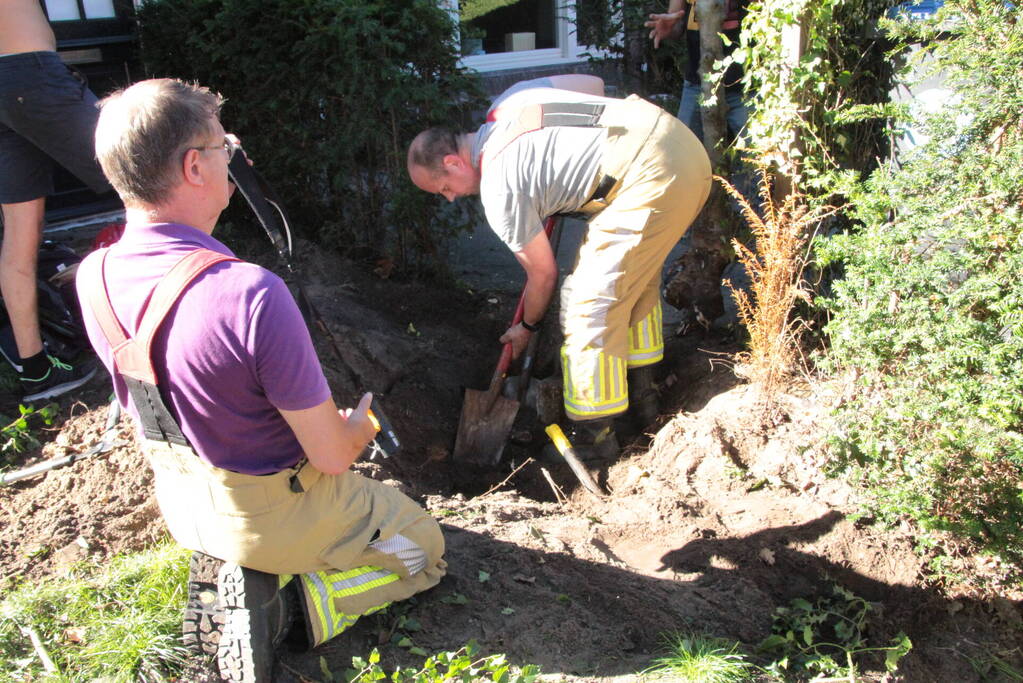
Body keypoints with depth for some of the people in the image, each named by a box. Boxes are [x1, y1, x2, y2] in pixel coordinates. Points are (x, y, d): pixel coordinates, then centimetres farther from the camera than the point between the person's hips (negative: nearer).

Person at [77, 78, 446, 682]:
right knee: (423, 548, 18)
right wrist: (361, 427, -1)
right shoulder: (252, 295, -36)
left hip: (180, 502, 7)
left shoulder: (94, 277, -13)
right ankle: (283, 600, 0)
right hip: (275, 512, -7)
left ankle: (249, 569, 14)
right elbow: (331, 455, -25)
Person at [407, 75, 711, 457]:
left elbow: (543, 273, 2)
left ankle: (593, 436, 9)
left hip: (649, 177, -10)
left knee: (591, 302, -3)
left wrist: (526, 328, 21)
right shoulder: (507, 102, 15)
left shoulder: (498, 191, -8)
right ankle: (641, 398, 38)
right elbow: (594, 83, 25)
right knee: (636, 276, 24)